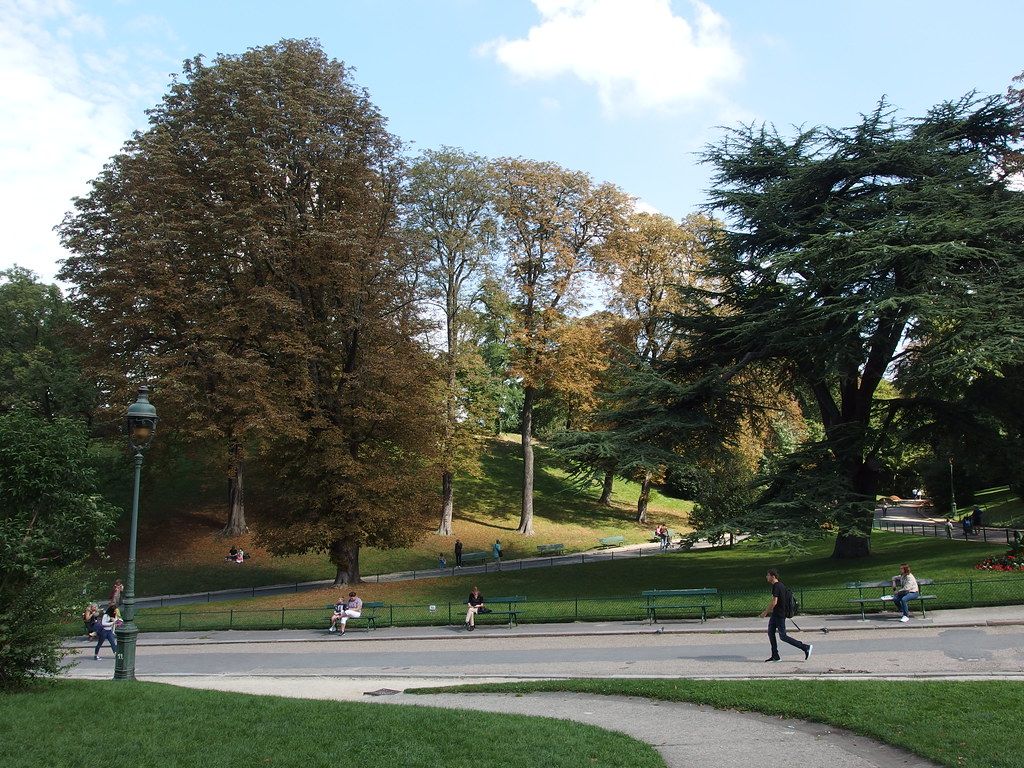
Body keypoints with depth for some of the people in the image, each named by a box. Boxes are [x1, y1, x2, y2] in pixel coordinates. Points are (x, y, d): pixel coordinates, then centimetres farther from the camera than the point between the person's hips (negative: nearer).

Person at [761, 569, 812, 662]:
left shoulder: (776, 587, -19)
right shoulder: (781, 585, 11)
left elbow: (774, 602, -24)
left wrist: (765, 612, -15)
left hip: (779, 615, -10)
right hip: (776, 615, 10)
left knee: (783, 636, -5)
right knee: (770, 633, 11)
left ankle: (806, 647, -2)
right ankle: (775, 656, 15)